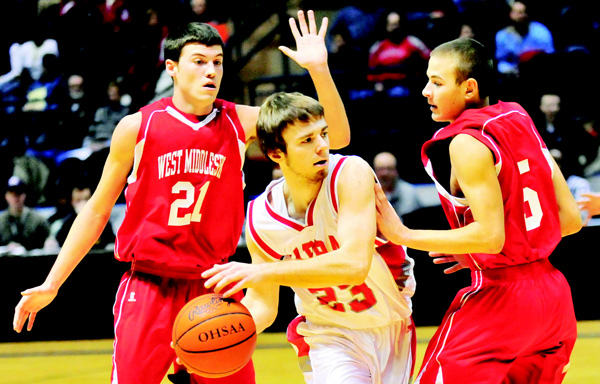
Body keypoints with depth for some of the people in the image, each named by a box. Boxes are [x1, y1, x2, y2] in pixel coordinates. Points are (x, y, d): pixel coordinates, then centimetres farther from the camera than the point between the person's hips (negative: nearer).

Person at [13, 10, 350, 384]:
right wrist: (51, 284, 6)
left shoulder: (241, 122, 2)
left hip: (213, 290, 2)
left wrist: (319, 69, -18)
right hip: (148, 290, -2)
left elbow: (336, 137, -3)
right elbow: (97, 210, 8)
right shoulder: (138, 127, -2)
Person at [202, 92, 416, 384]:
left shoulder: (351, 174, -24)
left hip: (394, 331, 0)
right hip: (329, 336, 0)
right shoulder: (259, 220, -14)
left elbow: (354, 263, -35)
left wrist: (262, 272, -40)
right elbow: (262, 305, -5)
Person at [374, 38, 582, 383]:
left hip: (501, 299, -9)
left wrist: (403, 235, -16)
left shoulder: (467, 142, -14)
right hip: (554, 295, 9)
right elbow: (570, 219, 11)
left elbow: (490, 235, -21)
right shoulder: (520, 121, 10)